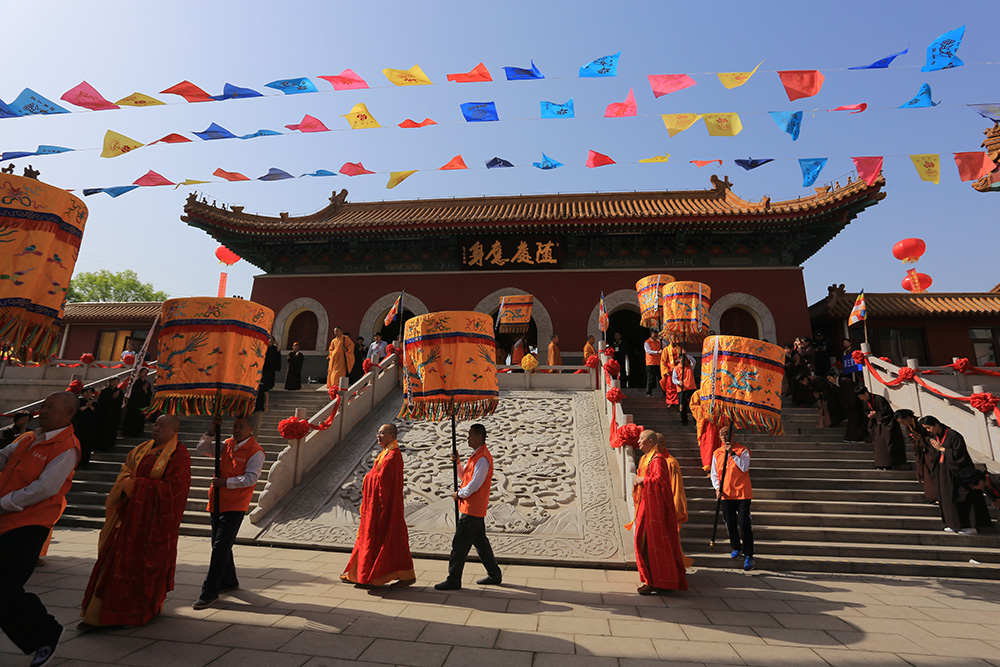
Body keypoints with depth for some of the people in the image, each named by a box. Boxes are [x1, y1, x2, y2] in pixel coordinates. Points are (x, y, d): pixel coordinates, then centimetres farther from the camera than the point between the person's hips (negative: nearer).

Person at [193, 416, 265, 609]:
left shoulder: (256, 452, -11)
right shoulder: (227, 444, 10)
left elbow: (251, 478, -17)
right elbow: (202, 449, 17)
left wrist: (226, 482, -16)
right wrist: (211, 433, 3)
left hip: (235, 505, -8)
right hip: (217, 501, 8)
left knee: (221, 547, -9)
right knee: (219, 545, 18)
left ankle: (209, 592, -2)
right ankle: (229, 581, 35)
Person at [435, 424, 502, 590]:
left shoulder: (483, 458, -19)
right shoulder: (476, 455, 14)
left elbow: (474, 484, -23)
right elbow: (464, 475, 20)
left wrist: (459, 494, -9)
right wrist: (457, 463, 3)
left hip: (473, 508, -10)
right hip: (475, 509, 10)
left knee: (460, 544, -3)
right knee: (480, 541, 17)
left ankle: (454, 580, 6)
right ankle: (495, 575, 26)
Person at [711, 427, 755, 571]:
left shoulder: (743, 451, -3)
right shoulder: (717, 453, 7)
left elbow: (744, 467, -17)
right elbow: (714, 474, 10)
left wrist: (732, 453, -21)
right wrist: (717, 488, -4)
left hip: (742, 493, -4)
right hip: (726, 494, 4)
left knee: (744, 524, -7)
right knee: (730, 524, 11)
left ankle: (748, 556, 0)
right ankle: (736, 548, 33)